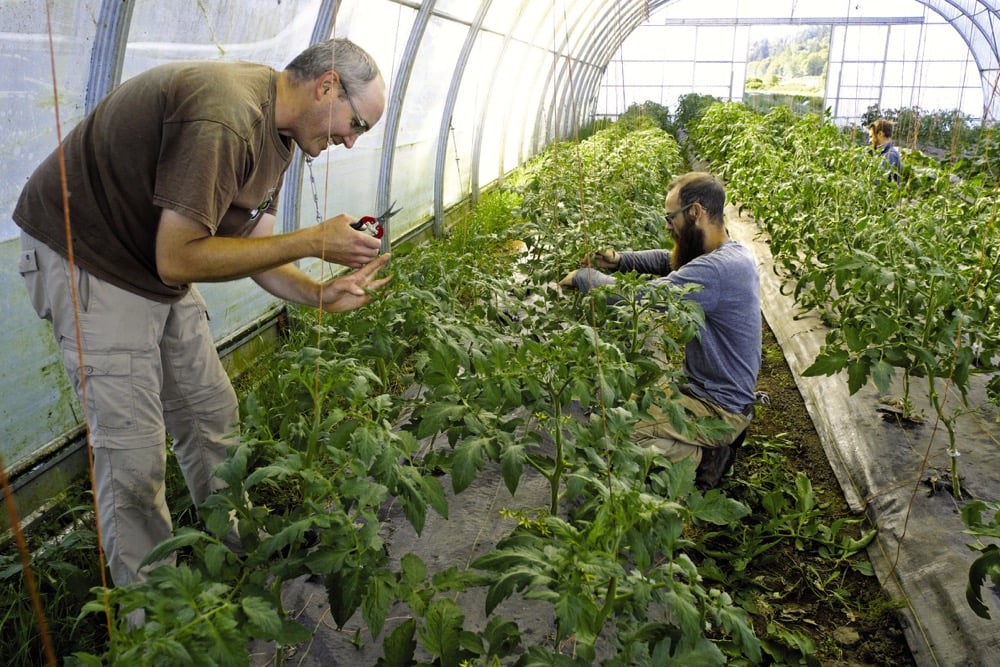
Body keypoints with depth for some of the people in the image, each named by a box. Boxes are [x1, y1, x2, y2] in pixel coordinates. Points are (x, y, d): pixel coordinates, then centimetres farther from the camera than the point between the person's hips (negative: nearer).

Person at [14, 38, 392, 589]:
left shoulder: (276, 132, 2)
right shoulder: (223, 117, -30)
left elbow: (254, 249, 4)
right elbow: (178, 259, -30)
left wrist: (321, 294, -12)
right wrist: (313, 241, -27)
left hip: (157, 264, 9)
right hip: (86, 259, -9)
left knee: (213, 417, 12)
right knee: (134, 451, -5)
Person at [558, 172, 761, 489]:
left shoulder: (717, 269, -30)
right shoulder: (729, 252, 2)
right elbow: (669, 260, 19)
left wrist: (583, 276, -14)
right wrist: (621, 259, 3)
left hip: (718, 408, -10)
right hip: (711, 387, 10)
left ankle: (704, 457, -4)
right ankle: (707, 446, 15)